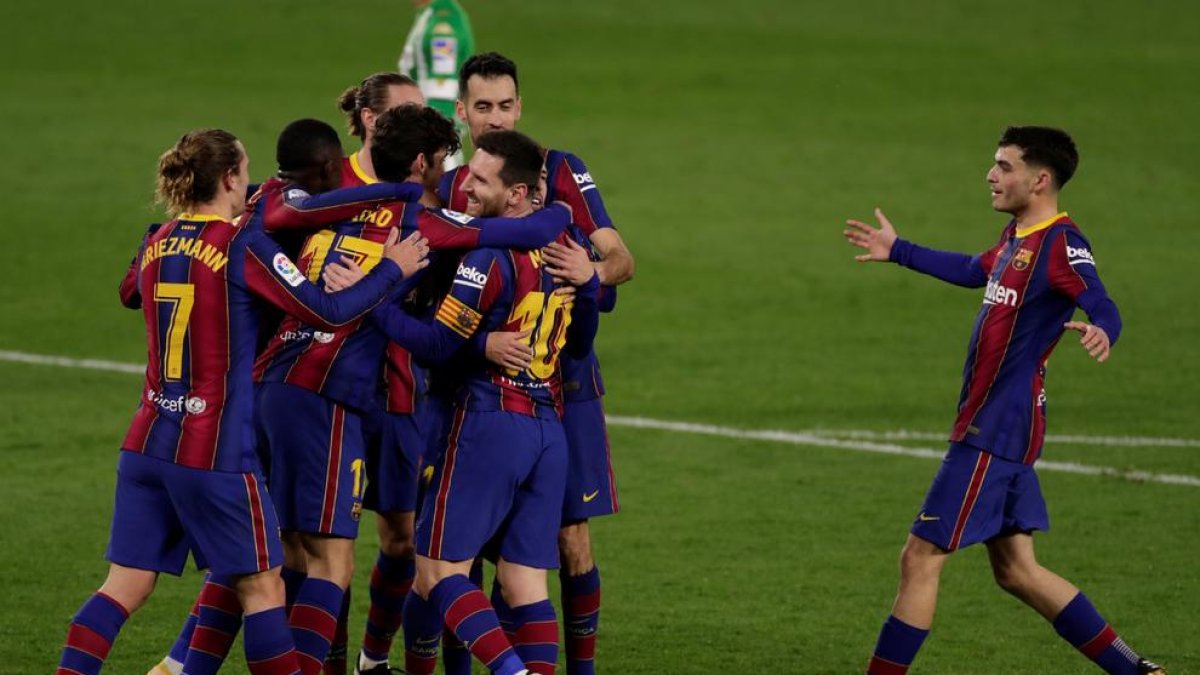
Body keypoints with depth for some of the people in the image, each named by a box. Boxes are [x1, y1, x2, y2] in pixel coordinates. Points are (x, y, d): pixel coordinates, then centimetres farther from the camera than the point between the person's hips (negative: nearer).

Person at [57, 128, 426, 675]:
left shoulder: (157, 245, 8)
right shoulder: (243, 248, -11)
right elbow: (329, 313, -11)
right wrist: (393, 268, 3)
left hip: (146, 444, 6)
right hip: (214, 452, -6)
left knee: (126, 586, 7)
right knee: (262, 587, 4)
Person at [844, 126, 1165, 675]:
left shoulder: (1061, 243, -16)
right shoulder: (1017, 237, 13)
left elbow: (1104, 307, -30)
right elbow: (975, 271, 35)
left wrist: (1101, 332, -54)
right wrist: (898, 252, 45)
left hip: (996, 429, -10)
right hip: (991, 423, 10)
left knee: (920, 559, -6)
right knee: (1017, 571, 13)